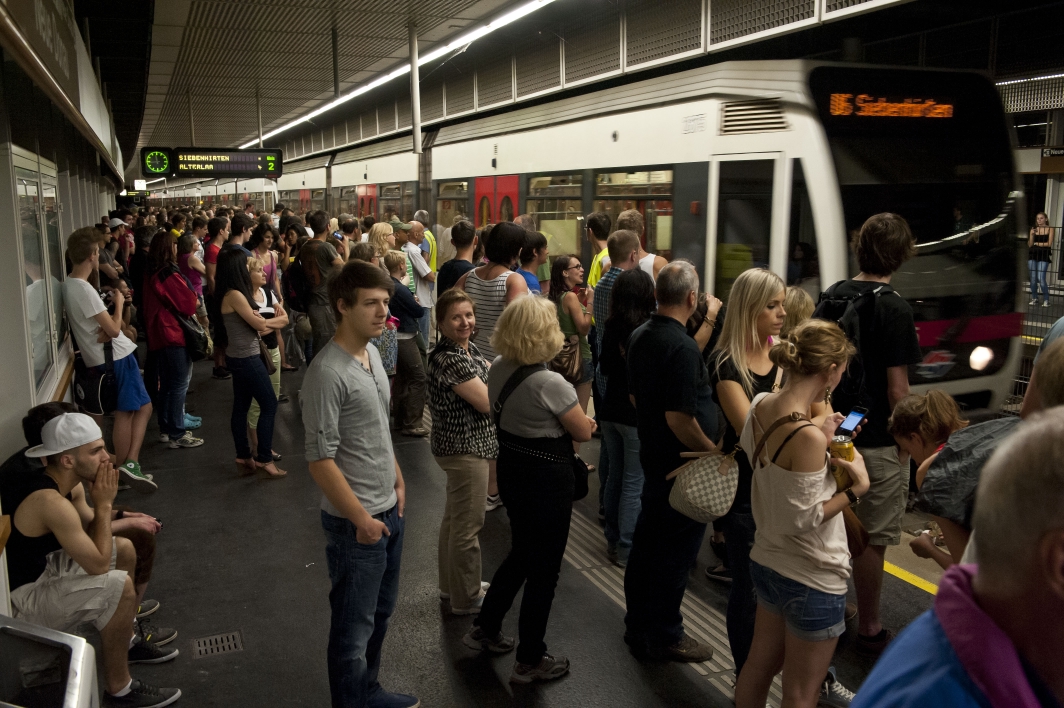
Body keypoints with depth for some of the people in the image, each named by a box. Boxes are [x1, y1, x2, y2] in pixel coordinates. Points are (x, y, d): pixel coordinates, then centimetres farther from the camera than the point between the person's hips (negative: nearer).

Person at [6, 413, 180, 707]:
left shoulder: (66, 482, -3)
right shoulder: (50, 502, -32)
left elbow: (92, 532, 7)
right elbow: (98, 565, -28)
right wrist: (104, 504, -22)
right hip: (20, 597, -10)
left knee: (124, 549, 13)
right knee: (119, 586, -25)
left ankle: (125, 641, 27)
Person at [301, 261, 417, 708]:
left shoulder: (371, 352, 5)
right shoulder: (328, 372, -22)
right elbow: (320, 459, -21)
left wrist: (398, 480, 14)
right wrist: (362, 519, -17)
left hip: (389, 510, 9)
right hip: (356, 521, -9)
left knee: (381, 611, 23)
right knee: (354, 625, 8)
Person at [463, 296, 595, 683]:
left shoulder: (498, 369, -3)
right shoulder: (551, 383, -26)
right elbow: (584, 432, -13)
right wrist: (572, 420, 7)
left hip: (511, 470, 8)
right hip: (547, 481, -8)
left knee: (521, 554, 27)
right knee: (543, 568, 10)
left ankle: (485, 629, 40)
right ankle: (530, 661, 25)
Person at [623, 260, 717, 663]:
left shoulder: (640, 337, 4)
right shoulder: (683, 347, -24)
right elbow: (679, 418, -27)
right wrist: (715, 453, -17)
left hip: (652, 455, 9)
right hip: (683, 465, -9)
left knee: (647, 542, 18)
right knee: (676, 552, 5)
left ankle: (638, 626, 32)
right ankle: (665, 637, 18)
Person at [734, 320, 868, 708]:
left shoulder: (759, 405, -5)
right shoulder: (807, 435, -29)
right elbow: (802, 520, -23)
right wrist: (857, 487, -14)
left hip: (766, 563, 8)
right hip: (812, 582, -8)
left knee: (759, 665, 24)